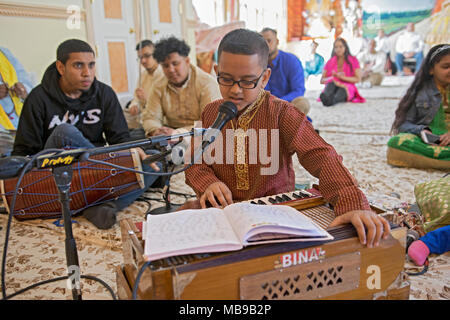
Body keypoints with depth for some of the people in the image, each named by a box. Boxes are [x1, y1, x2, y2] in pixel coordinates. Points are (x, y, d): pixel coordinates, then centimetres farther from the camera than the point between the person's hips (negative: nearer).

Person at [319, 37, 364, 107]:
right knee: (332, 83, -35)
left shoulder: (353, 60, 11)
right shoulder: (330, 62, 16)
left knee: (342, 91, -38)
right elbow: (322, 81, 11)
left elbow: (358, 79, 1)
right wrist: (333, 77, -9)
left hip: (346, 89, -1)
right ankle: (326, 97, -69)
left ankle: (332, 101, -72)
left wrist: (342, 77, -12)